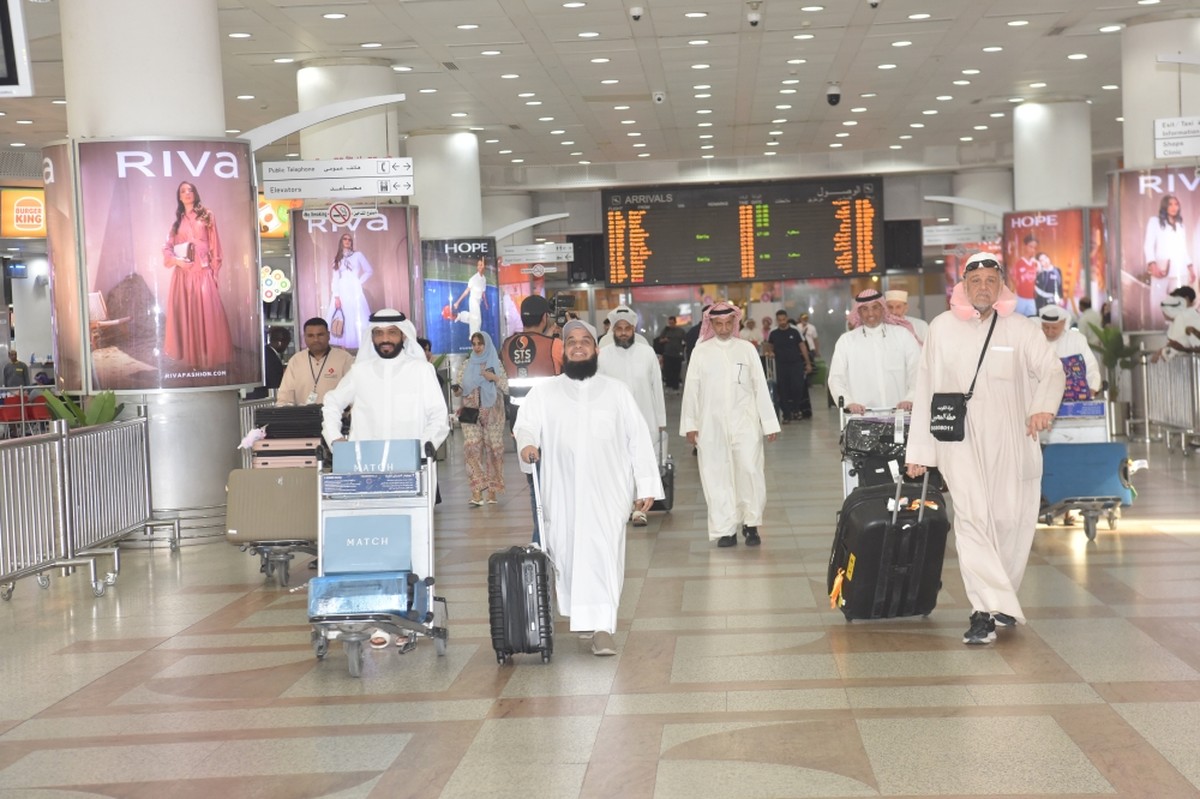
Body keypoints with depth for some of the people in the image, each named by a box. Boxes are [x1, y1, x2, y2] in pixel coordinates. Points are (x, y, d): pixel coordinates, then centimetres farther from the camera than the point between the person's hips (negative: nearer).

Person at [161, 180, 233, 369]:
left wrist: (214, 272, -3)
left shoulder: (207, 216, 7)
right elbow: (167, 248, 12)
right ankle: (191, 358, 5)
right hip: (183, 274, 3)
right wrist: (176, 260, -8)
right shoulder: (177, 221, 15)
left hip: (203, 272, -3)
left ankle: (210, 358, -6)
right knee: (186, 315, 0)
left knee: (207, 314, -9)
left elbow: (215, 247, 3)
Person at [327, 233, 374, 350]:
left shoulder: (358, 255, 6)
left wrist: (359, 282, -2)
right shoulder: (337, 259, 12)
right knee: (339, 318, -5)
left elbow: (369, 271, 8)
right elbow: (335, 279, 6)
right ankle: (343, 346, -4)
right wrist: (336, 296, -4)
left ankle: (363, 347, -7)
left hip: (354, 291, -2)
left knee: (357, 318, -7)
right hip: (341, 292, 2)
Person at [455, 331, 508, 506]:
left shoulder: (496, 364, 6)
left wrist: (494, 378, -12)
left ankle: (492, 490, 8)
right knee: (472, 447, -12)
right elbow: (460, 387, 8)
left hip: (492, 413, -1)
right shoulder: (466, 365, 11)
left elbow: (506, 388, 4)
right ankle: (477, 492, -16)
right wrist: (457, 390, -14)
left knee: (493, 448, -1)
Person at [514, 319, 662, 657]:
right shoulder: (544, 392, 10)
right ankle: (581, 614, 25)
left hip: (607, 490, -1)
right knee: (567, 553, 5)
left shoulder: (617, 391, 10)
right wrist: (527, 442, -25)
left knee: (604, 554, -10)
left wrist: (647, 485, 3)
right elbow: (525, 424, -1)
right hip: (562, 491, 1)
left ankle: (601, 627, -12)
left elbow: (638, 439, 9)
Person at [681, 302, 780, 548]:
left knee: (750, 471, -7)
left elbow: (760, 387, 4)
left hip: (745, 422, 0)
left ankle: (751, 523, 9)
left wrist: (769, 423, 2)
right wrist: (690, 424, 2)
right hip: (712, 424, 0)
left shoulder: (747, 349, 4)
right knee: (717, 476, 1)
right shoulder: (701, 352, 3)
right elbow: (691, 390, 4)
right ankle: (725, 529, 8)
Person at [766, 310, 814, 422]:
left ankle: (796, 409, 12)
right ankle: (786, 415, 9)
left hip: (796, 363, -2)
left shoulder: (794, 332, 0)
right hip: (781, 365, 2)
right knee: (783, 391, 1)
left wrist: (808, 363, 1)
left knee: (797, 387, -12)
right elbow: (770, 347, 19)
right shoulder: (774, 334, 4)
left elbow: (803, 347, 3)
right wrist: (771, 352, -5)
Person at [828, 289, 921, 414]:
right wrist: (848, 402, -11)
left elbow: (918, 371, 5)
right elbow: (836, 379, 6)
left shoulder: (903, 335, 11)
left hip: (898, 412, 0)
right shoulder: (846, 340, 11)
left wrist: (910, 399, -11)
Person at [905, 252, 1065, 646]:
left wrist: (1044, 406, -29)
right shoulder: (942, 328, 6)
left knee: (1011, 521, 3)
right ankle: (986, 611, -18)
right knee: (972, 517, -15)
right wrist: (918, 450, 9)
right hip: (960, 440, -1)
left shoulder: (1021, 329, 5)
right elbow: (926, 389, 9)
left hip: (1012, 441, 1)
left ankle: (1000, 598, 24)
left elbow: (1051, 369, -6)